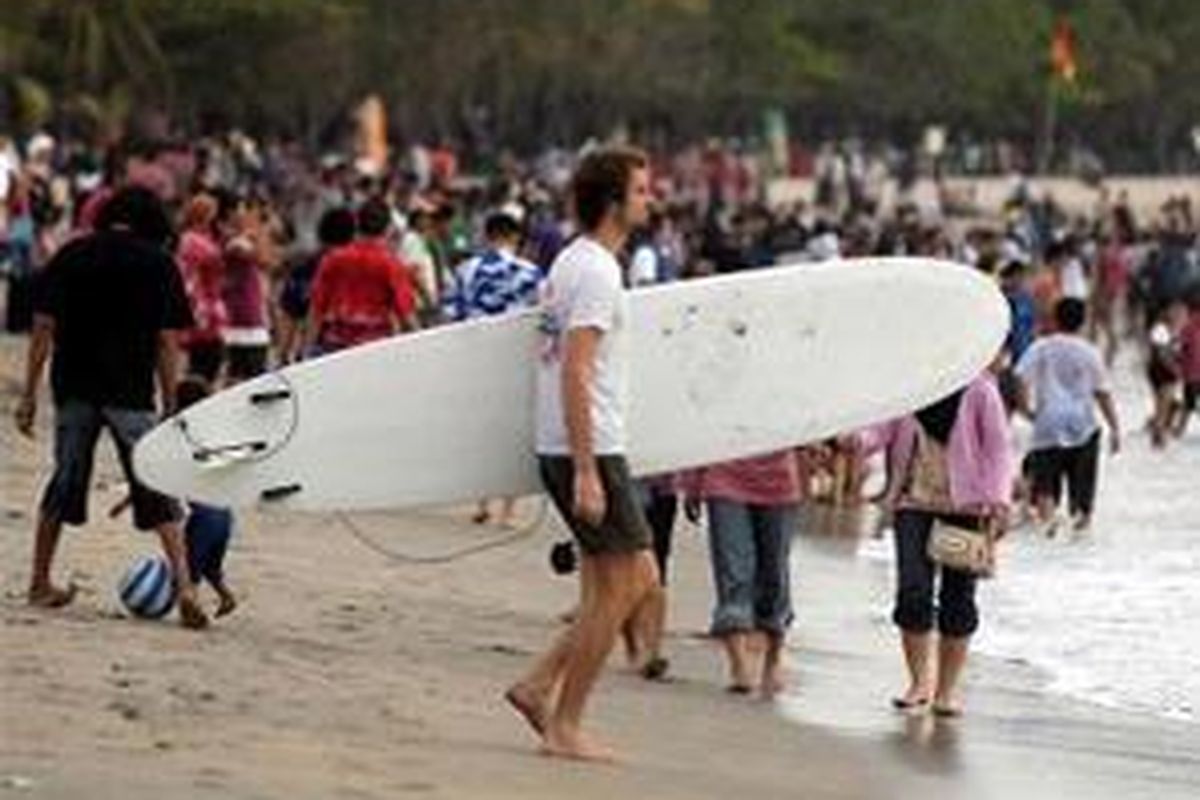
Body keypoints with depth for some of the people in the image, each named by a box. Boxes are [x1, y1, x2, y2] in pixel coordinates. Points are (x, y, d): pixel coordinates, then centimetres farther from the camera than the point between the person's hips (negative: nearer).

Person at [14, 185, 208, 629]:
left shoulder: (71, 256, 5)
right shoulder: (159, 264, 0)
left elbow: (43, 328, 2)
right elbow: (167, 342, -2)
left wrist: (29, 395, 5)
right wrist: (170, 406, 4)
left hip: (74, 388, 2)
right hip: (130, 393, -2)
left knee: (66, 481, 15)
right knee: (156, 489, 0)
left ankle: (40, 583, 21)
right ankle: (183, 583, -13)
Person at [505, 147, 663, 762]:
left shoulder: (573, 261, 16)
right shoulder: (597, 272, -15)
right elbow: (575, 374, -21)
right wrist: (587, 473, -23)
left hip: (566, 450, 10)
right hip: (589, 450, -10)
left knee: (641, 583, 12)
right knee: (618, 588, -3)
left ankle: (539, 685, 11)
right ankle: (564, 727, 1)